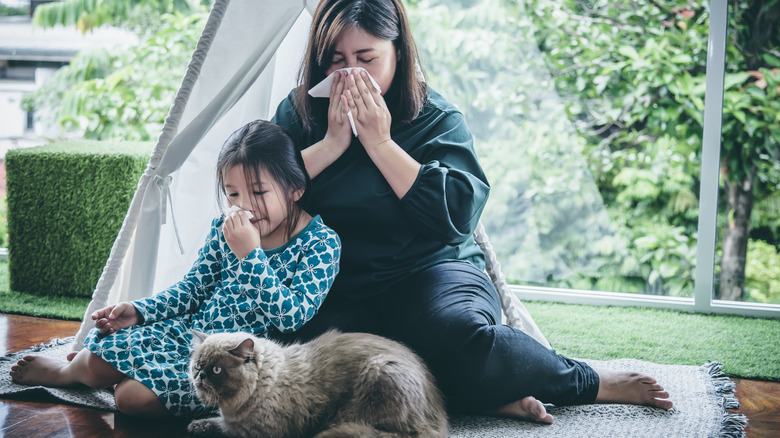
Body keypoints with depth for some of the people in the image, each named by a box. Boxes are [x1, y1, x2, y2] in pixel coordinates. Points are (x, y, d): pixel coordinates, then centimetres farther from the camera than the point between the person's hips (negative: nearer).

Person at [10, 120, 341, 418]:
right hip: (191, 329, 6)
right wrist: (139, 311, -3)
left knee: (134, 396, -21)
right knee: (102, 351, -10)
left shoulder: (321, 243, -14)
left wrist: (250, 255, -27)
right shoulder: (224, 230, 3)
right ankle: (86, 361, 28)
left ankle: (63, 373, 11)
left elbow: (294, 316, -23)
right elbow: (192, 288, 11)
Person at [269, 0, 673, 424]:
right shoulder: (298, 113, 7)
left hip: (429, 271, -1)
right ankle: (488, 394, -26)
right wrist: (332, 143, -12)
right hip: (336, 291, 2)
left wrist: (379, 142, -11)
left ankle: (590, 382, -10)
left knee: (460, 334, -36)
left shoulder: (437, 118, 2)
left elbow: (459, 216, -12)